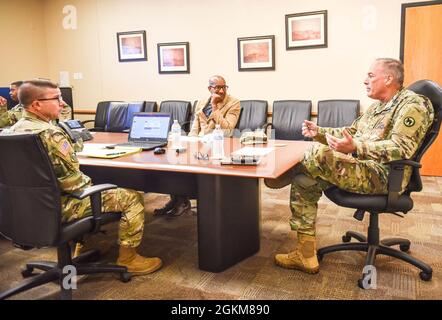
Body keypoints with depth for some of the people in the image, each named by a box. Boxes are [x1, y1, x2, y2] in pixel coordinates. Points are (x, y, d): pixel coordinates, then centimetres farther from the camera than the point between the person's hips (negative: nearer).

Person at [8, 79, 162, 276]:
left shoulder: (15, 129, 4)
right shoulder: (49, 134, -25)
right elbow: (73, 182, -24)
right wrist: (91, 184, -4)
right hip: (58, 207, -10)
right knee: (132, 198, -4)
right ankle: (127, 259, 8)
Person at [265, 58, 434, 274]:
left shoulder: (412, 104, -8)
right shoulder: (377, 106, 22)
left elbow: (402, 149, -22)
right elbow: (350, 133, 25)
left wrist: (355, 147, -34)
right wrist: (318, 132, 9)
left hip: (384, 176, -9)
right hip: (362, 167, 9)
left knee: (320, 154, -29)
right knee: (303, 181, -6)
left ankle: (284, 175, 3)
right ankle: (306, 255, -5)